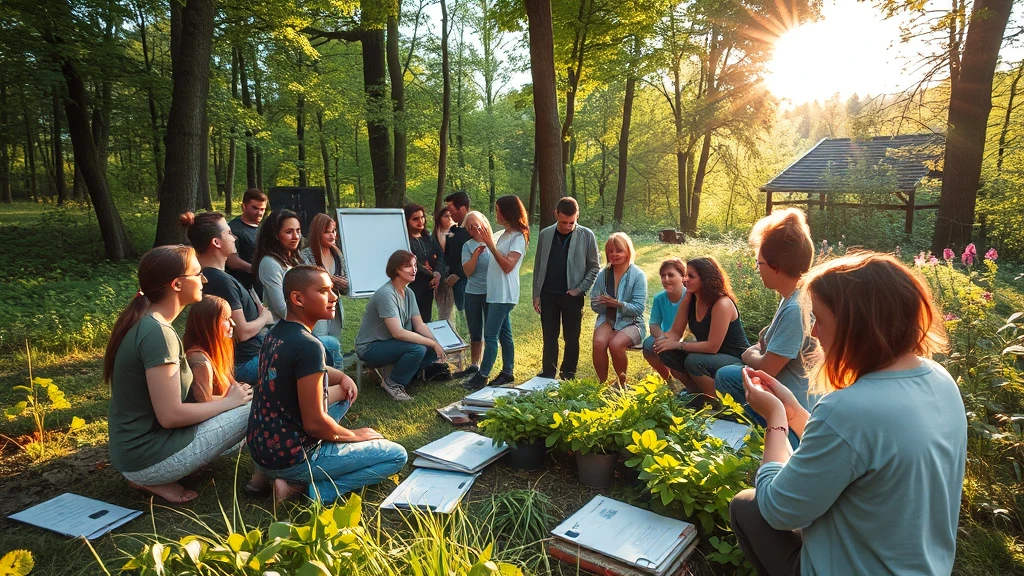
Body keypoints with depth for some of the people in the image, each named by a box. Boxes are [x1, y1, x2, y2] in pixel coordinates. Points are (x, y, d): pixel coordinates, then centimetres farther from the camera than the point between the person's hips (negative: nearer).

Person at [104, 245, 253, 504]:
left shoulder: (140, 322, 5)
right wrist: (229, 401, -10)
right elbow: (171, 415, -24)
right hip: (148, 460, -9)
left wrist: (225, 395, 6)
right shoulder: (158, 333, -23)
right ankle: (156, 480, -2)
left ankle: (146, 477, 10)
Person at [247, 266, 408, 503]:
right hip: (290, 457, -8)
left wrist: (341, 377, 5)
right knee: (397, 456, 0)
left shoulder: (277, 332, 5)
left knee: (344, 393, 26)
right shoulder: (308, 346, -24)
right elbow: (314, 423, -24)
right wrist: (354, 435, -5)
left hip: (261, 446, 8)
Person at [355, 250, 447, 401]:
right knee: (418, 349, -29)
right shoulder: (386, 294, -25)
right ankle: (392, 383, -7)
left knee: (434, 350, -8)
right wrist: (432, 343, -28)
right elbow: (397, 332, -31)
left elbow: (419, 325, 1)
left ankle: (406, 374, 10)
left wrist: (437, 343, -17)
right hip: (370, 348, -8)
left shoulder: (409, 292, 2)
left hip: (390, 343, 8)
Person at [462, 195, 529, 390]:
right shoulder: (504, 234, 14)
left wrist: (490, 244, -24)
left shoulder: (518, 237, -13)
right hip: (496, 293, 9)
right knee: (503, 334, 12)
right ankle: (507, 373, 19)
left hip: (504, 294, -9)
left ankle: (482, 376, -4)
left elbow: (508, 265, -22)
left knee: (490, 335, -8)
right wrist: (482, 241, 6)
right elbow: (495, 260, 15)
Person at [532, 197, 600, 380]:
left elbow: (595, 267, 0)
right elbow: (538, 266, 6)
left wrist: (580, 289, -9)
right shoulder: (545, 234, 2)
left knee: (572, 339, 7)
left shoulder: (586, 236, -5)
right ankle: (547, 375, 19)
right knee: (549, 338, 9)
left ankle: (568, 377, 19)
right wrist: (536, 294, 3)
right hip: (548, 295, 2)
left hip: (572, 296, -2)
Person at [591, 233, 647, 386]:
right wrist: (602, 303, -19)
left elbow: (638, 309, -13)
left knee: (615, 344, -31)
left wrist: (617, 303, -27)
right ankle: (602, 383, -8)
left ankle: (622, 383, -4)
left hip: (631, 322, -3)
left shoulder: (638, 275, -9)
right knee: (599, 342, -28)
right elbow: (594, 304, 4)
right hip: (607, 319, 3)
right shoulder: (603, 274, 2)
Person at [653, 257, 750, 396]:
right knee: (666, 352, -12)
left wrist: (677, 345, -28)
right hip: (709, 355, 8)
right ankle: (697, 393, 5)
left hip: (737, 360, -7)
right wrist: (664, 340, -23)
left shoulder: (722, 304, -25)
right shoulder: (690, 300, -1)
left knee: (694, 361, -34)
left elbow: (713, 346, -28)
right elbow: (675, 332, 0)